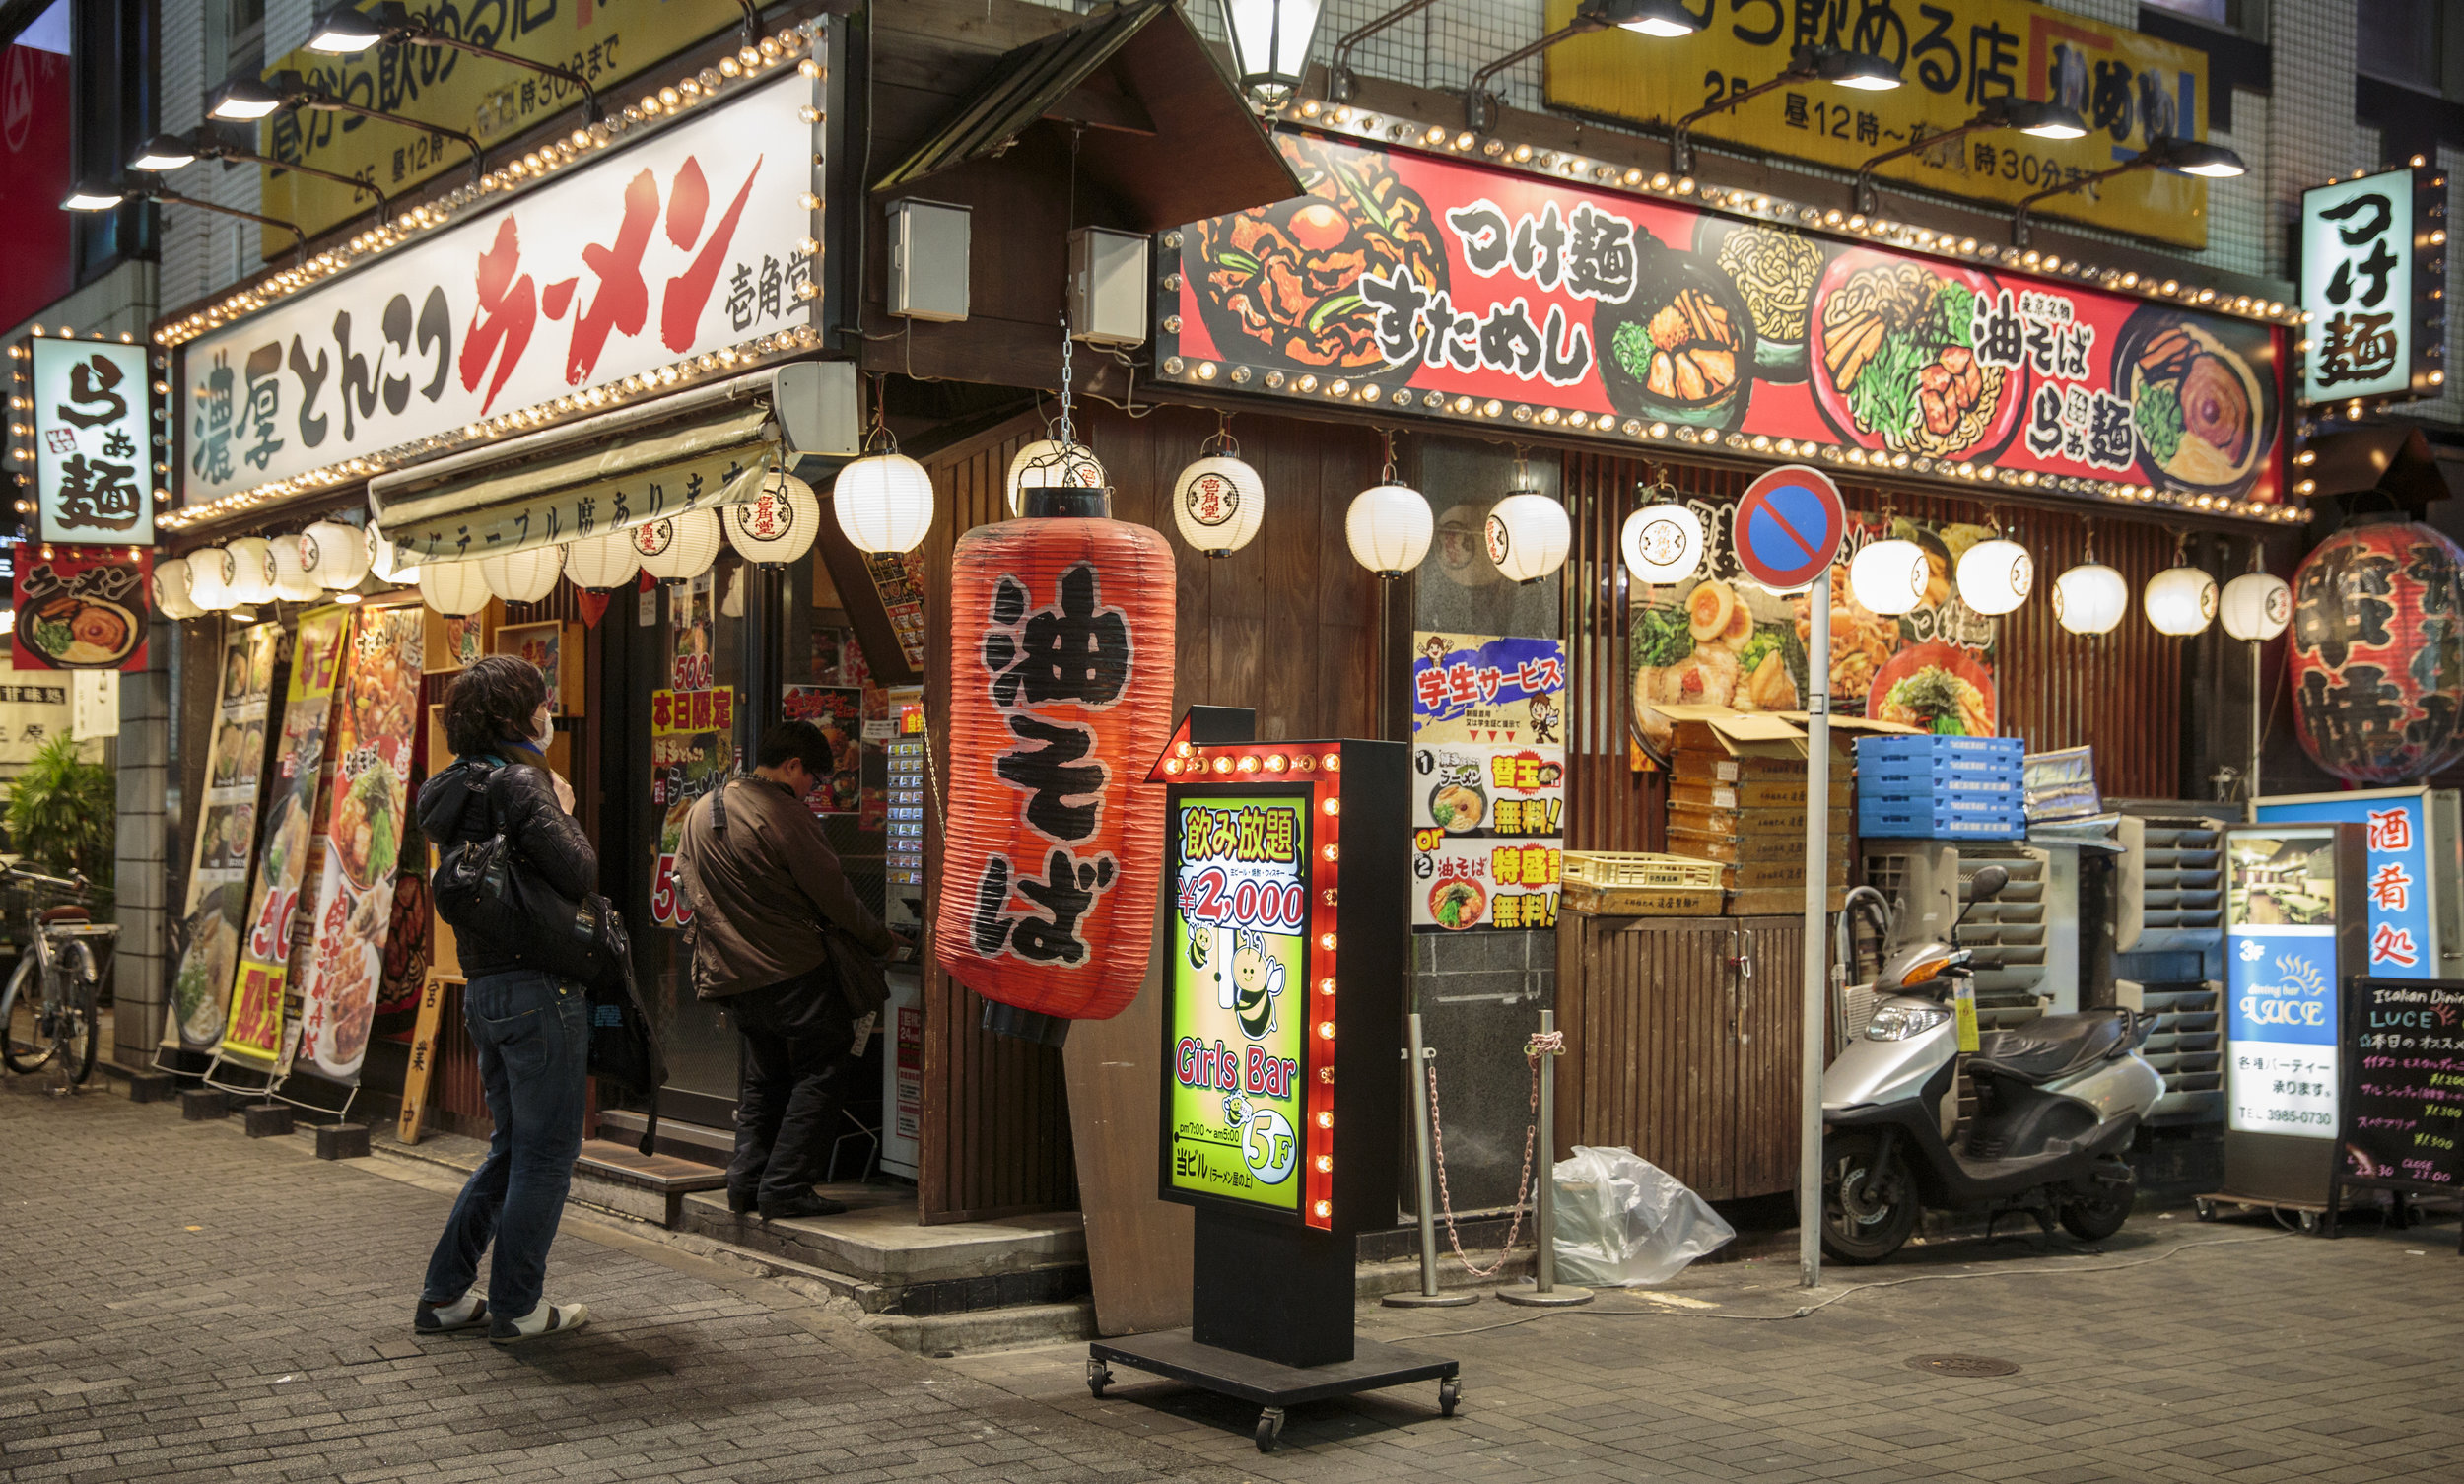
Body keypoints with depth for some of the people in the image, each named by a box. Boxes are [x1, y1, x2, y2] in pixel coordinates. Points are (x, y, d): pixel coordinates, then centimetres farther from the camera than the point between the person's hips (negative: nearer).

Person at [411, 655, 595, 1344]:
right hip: (540, 988, -9)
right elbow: (578, 875, -20)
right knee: (547, 1150, 1)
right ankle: (517, 1307, 7)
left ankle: (445, 1294, 21)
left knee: (512, 1146, 18)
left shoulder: (459, 790, 14)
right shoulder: (520, 785, -14)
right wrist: (565, 813, -3)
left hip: (486, 989, 9)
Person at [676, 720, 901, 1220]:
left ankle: (748, 1180, 16)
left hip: (728, 973, 8)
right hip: (790, 969, -8)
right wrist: (883, 940, 3)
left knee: (762, 1077, 20)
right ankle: (785, 1188, -3)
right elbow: (834, 897, -11)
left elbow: (686, 879, 21)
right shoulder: (786, 816, -15)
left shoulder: (701, 809, 10)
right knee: (823, 1070, 1)